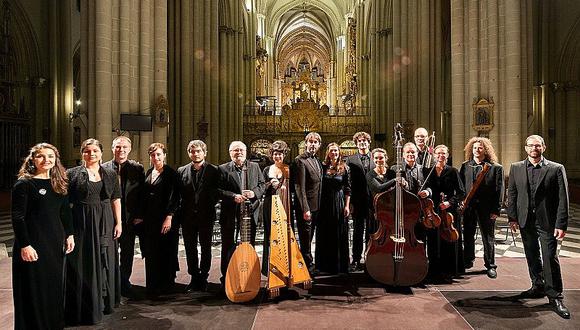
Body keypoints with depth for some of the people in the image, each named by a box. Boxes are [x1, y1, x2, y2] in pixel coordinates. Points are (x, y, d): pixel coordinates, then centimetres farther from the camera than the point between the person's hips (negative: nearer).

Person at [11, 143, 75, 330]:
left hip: (56, 243, 6)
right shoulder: (24, 184, -9)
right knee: (34, 289, 3)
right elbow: (17, 217, -13)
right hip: (33, 245, -6)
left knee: (55, 285, 14)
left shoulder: (59, 184, 9)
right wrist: (24, 245, -17)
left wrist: (69, 235, 9)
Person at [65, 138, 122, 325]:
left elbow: (116, 200, 8)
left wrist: (118, 222, 1)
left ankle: (103, 303, 27)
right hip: (81, 224, -3)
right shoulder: (72, 174, 0)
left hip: (105, 225, 3)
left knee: (105, 262, 10)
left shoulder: (110, 175, 8)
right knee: (82, 265, 4)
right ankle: (84, 309, 16)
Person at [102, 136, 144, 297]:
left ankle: (124, 284, 27)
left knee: (127, 254, 11)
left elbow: (142, 194, 1)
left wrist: (139, 215, -4)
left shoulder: (137, 169, 1)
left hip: (130, 219, 1)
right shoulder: (103, 168, 0)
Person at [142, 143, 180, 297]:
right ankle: (152, 285, 24)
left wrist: (169, 218, -18)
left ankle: (165, 285, 15)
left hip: (165, 218, -6)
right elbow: (144, 196, 15)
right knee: (150, 252, 11)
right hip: (149, 219, 6)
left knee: (165, 252, 2)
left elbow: (174, 197, -12)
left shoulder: (171, 173, -7)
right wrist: (141, 216, 10)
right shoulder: (148, 173, 12)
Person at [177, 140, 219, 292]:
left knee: (206, 248, 8)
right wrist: (180, 213, -2)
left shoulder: (214, 171, 0)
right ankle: (194, 278, 21)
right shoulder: (181, 171, 7)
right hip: (187, 217, 2)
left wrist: (210, 206, -10)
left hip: (206, 216, -2)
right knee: (190, 248, 9)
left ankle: (203, 277, 21)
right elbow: (178, 194, 5)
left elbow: (217, 193, -1)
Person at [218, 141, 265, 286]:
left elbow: (262, 185, 11)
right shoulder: (223, 169, -1)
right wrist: (233, 196, -19)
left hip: (250, 214, 3)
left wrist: (254, 193, -9)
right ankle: (226, 278, 18)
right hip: (230, 214, -3)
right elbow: (218, 190, -7)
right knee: (228, 246, 6)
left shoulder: (255, 167, 10)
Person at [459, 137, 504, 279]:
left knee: (488, 238, 7)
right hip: (468, 207, 3)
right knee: (468, 236, 12)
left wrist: (496, 210, -9)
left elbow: (499, 190, -4)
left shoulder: (495, 168, -2)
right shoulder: (465, 166, 8)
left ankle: (491, 266, 18)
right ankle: (467, 261, 27)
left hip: (486, 208, -3)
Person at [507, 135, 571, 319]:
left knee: (550, 259, -3)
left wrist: (561, 224, -11)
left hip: (547, 221, -3)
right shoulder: (516, 168, 6)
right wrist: (512, 217, 1)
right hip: (525, 221, 4)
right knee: (532, 256, 15)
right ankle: (538, 287, 31)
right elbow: (512, 194, 7)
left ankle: (555, 297, 9)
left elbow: (563, 199, -6)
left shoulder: (556, 169, -4)